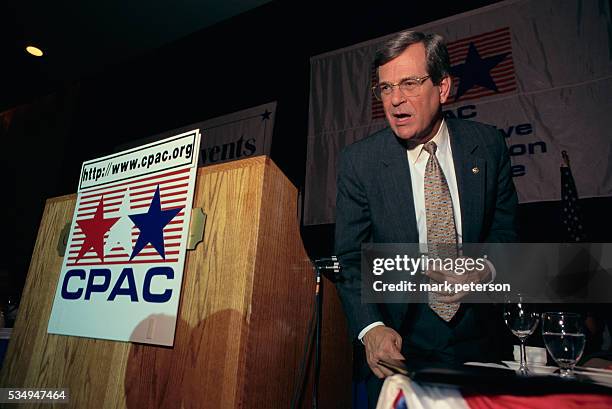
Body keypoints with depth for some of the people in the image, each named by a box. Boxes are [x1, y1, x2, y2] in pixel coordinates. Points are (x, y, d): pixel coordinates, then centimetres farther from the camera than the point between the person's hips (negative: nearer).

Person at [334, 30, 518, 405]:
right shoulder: (359, 161, -11)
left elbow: (505, 228, 5)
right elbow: (350, 258, -11)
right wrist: (371, 328, -25)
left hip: (477, 337, 3)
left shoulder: (488, 144, -4)